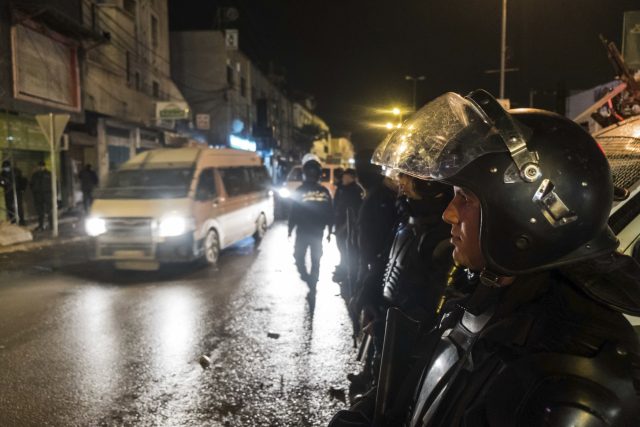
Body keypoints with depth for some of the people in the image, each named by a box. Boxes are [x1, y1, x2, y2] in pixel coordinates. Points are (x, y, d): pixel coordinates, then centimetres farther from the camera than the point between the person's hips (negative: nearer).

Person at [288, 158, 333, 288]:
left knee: (299, 256, 9)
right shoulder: (324, 192, -1)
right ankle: (313, 286, 16)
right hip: (318, 232, 3)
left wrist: (290, 229, 3)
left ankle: (308, 279, -11)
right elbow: (330, 213, 4)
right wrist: (329, 231, 13)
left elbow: (293, 213, -8)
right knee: (316, 261, 12)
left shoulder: (300, 191, -9)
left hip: (302, 231, -3)